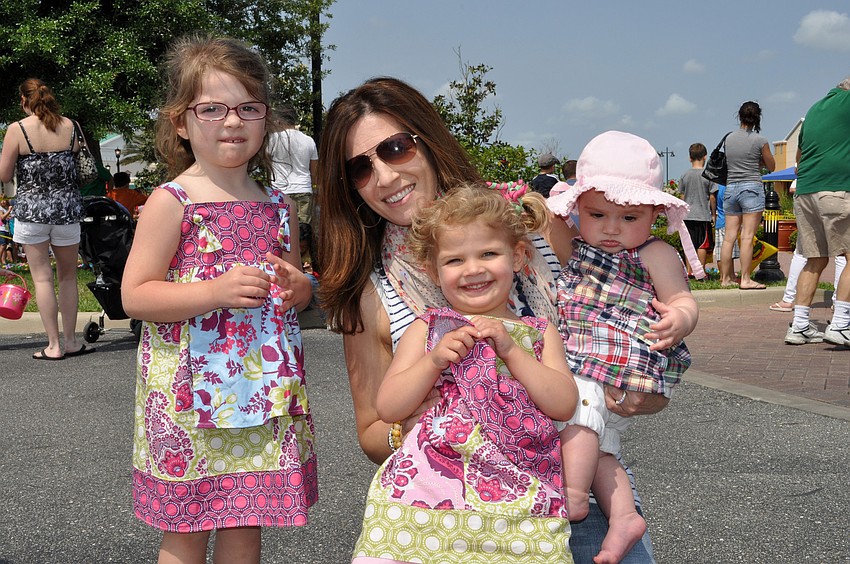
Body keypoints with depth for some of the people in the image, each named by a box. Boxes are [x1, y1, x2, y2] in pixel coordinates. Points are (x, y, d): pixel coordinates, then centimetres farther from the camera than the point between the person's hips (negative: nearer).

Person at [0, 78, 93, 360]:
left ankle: (54, 345, 5)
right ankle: (70, 341, 18)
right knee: (68, 276, 13)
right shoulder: (69, 126, 1)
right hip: (66, 209, 3)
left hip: (31, 209, -2)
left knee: (42, 276, 4)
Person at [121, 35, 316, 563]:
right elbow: (134, 295, -11)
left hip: (266, 394, 5)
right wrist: (216, 291, -22)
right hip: (190, 395, -4)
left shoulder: (279, 206, 9)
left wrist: (299, 289, -2)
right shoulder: (171, 202, -8)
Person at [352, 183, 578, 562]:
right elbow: (387, 408, 5)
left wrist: (510, 350, -7)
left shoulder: (539, 334, 13)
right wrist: (435, 360, -8)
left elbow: (564, 405, 0)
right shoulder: (426, 330, 11)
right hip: (425, 490, 0)